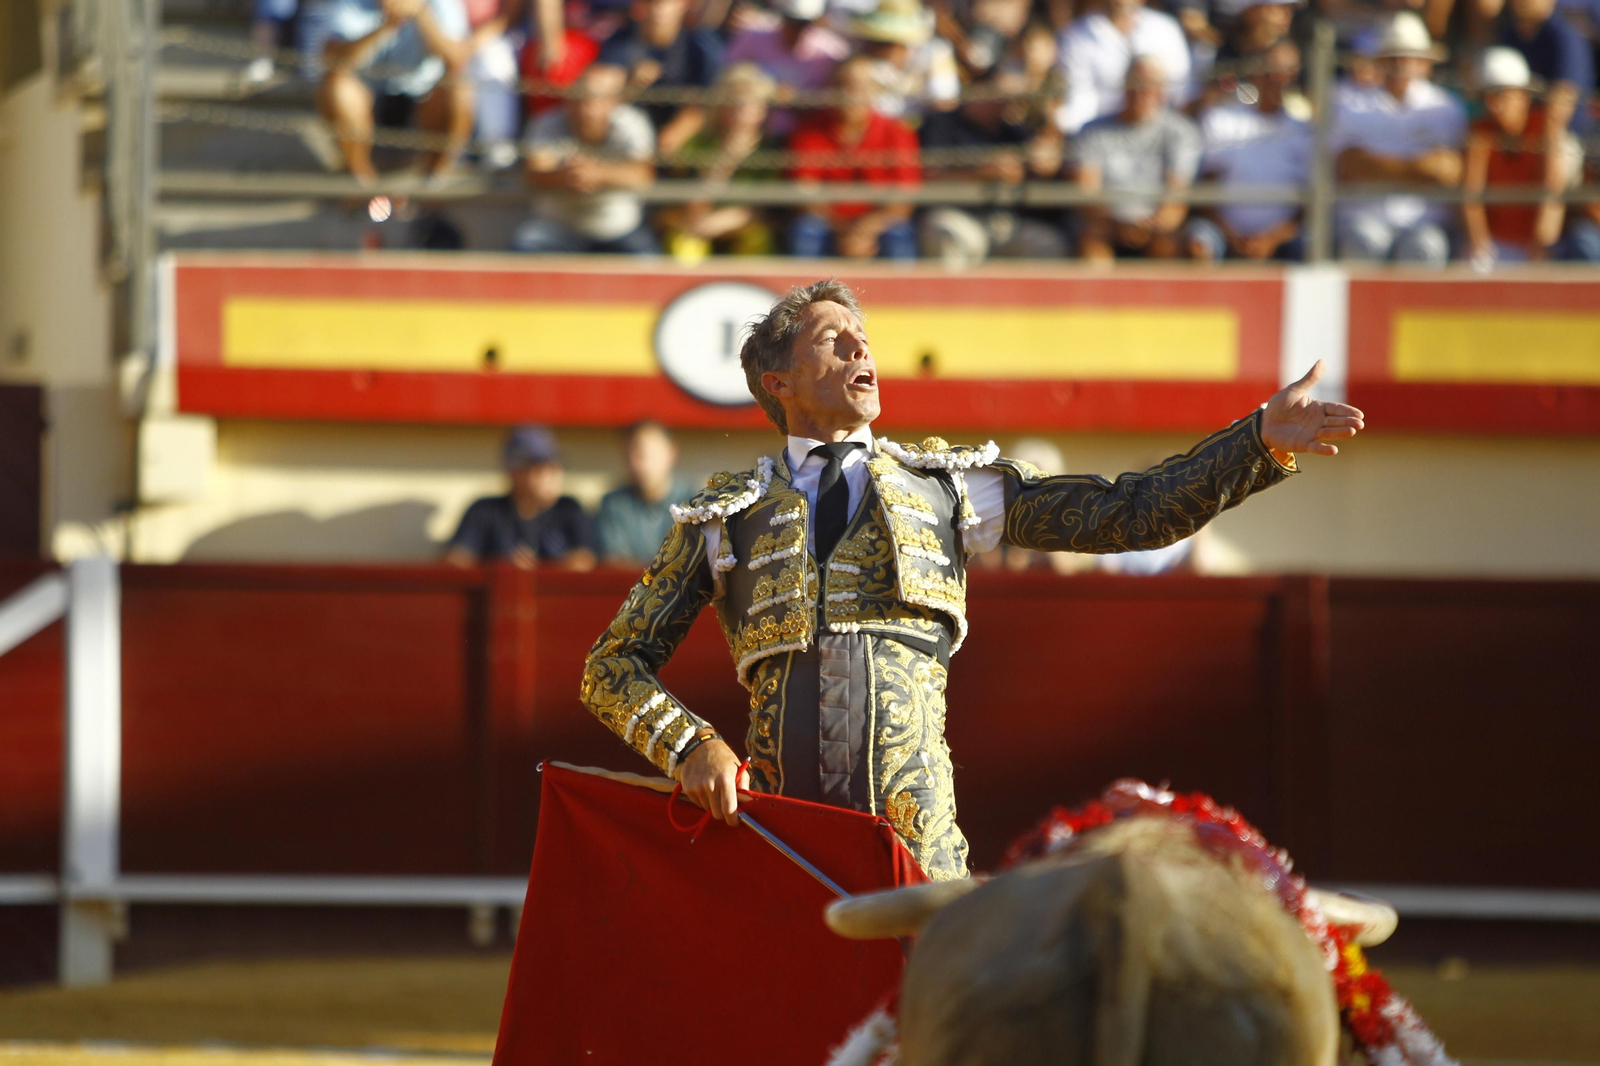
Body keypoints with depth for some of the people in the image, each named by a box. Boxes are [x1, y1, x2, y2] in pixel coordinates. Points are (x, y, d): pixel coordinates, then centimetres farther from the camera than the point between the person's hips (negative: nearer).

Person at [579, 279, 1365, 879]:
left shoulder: (945, 486, 17)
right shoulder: (724, 517, 15)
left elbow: (1125, 516, 15)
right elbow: (614, 668, 15)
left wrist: (1261, 442, 5)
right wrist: (689, 746, -5)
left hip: (912, 828, 0)